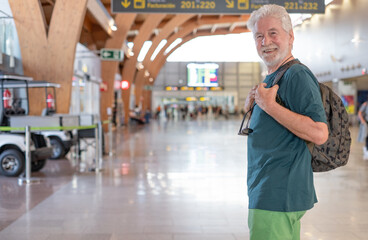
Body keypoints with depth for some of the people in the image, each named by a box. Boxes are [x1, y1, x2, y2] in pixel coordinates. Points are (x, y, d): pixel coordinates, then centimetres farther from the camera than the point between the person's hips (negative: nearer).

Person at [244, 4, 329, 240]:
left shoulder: (297, 75, -15)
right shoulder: (271, 79, 17)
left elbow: (319, 133, -25)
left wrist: (269, 105, -22)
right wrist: (251, 106, 4)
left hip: (278, 195, -10)